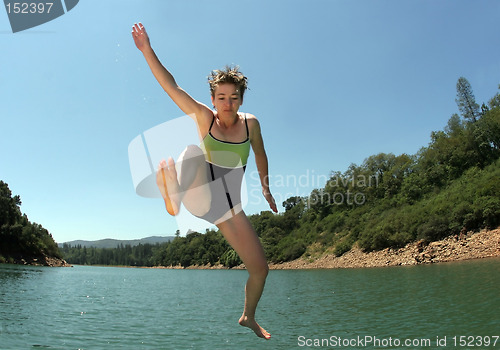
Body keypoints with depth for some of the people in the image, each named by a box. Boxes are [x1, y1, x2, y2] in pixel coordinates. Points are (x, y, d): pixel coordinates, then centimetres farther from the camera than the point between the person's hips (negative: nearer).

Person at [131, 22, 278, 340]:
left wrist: (265, 188, 23)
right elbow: (170, 85, -14)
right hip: (196, 192, -3)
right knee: (195, 152, -35)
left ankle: (248, 317, 36)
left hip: (228, 206, 3)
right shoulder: (204, 118, -7)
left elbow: (260, 155, 15)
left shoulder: (250, 123, -2)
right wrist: (147, 51, -22)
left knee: (260, 269, 8)